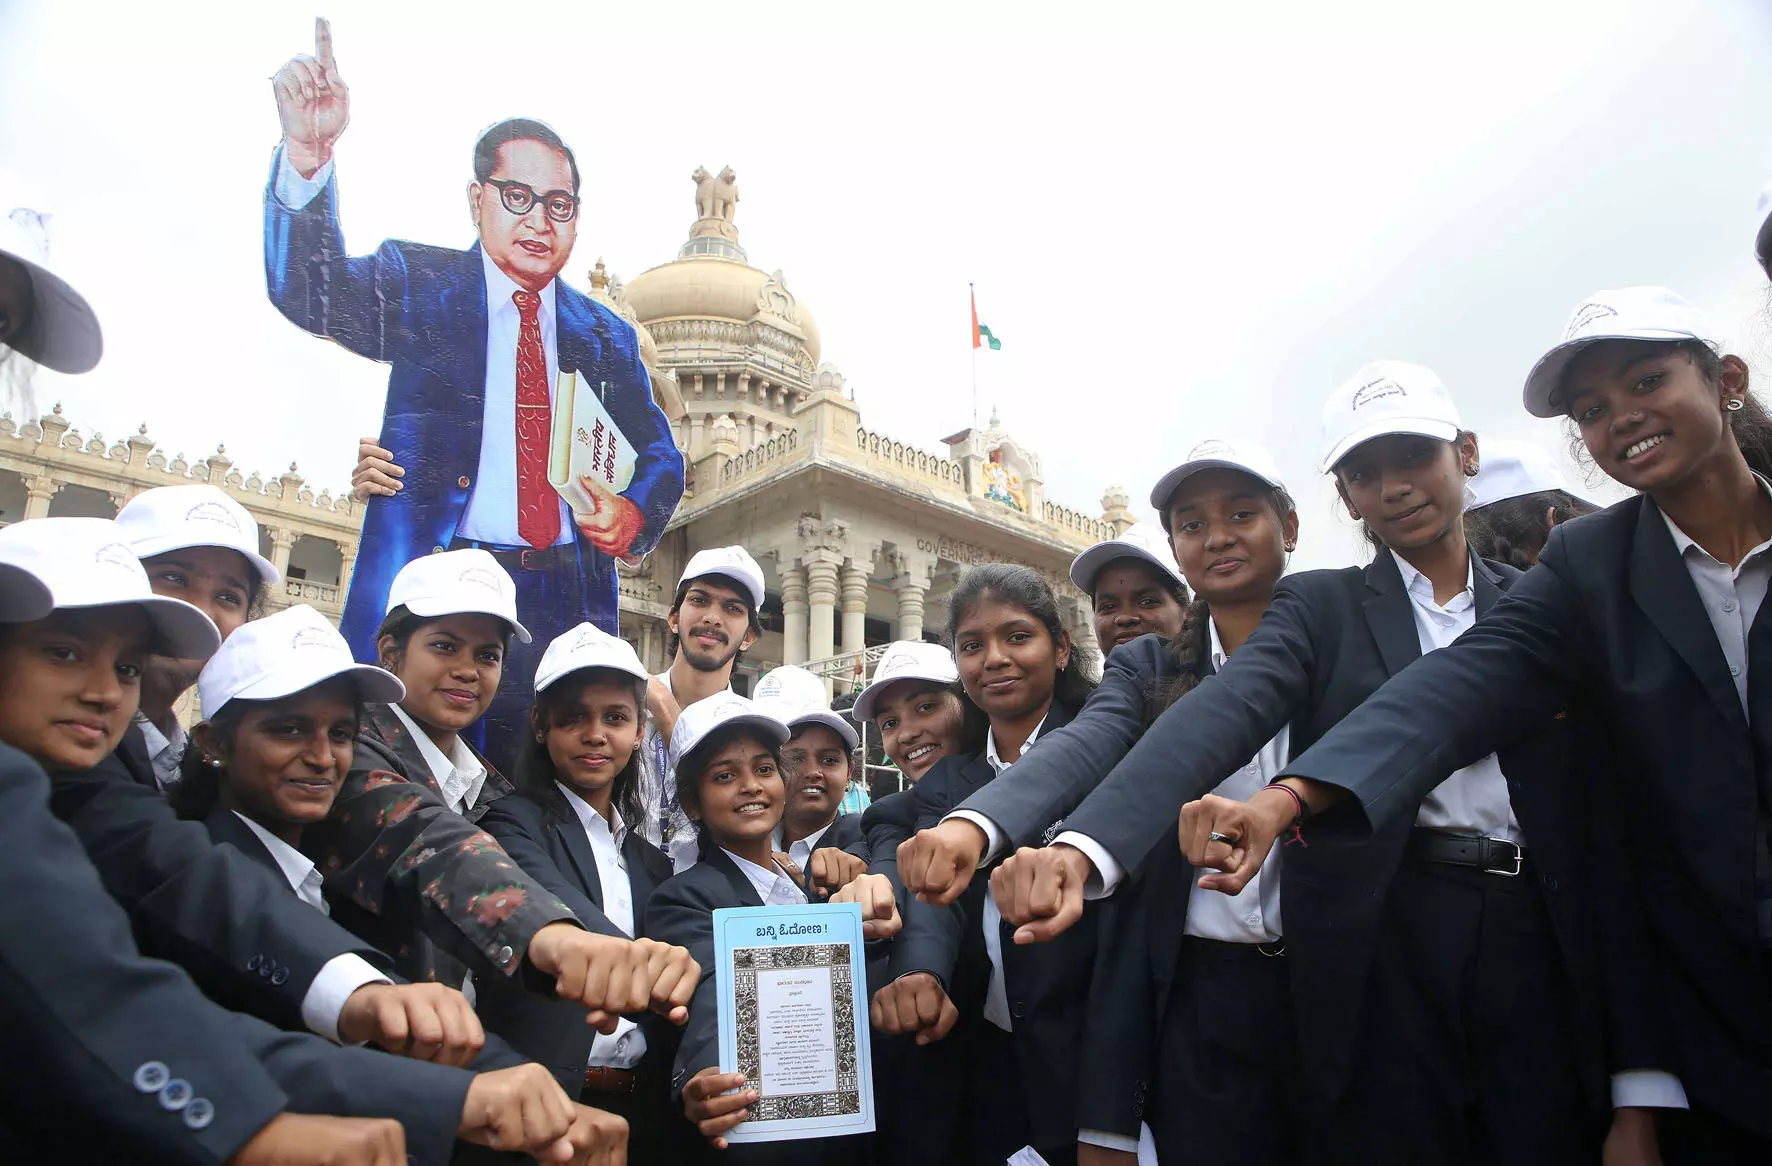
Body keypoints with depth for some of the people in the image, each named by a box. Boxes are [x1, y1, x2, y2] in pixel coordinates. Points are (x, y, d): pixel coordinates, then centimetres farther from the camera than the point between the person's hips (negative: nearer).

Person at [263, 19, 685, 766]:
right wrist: (307, 157, -26)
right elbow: (311, 294, -9)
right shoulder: (421, 288, 9)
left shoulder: (606, 337, 17)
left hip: (569, 602, 3)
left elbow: (660, 456, 15)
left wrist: (633, 514, -8)